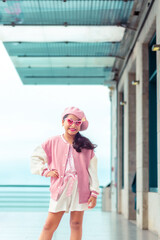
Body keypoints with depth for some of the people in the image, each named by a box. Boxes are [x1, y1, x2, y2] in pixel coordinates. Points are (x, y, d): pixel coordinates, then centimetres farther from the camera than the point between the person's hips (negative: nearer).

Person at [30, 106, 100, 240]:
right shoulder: (53, 142, 6)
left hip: (80, 189, 1)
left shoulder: (86, 146, 6)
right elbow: (35, 157, 14)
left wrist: (94, 193, -2)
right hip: (60, 189, 0)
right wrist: (46, 171, -1)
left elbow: (92, 171, 4)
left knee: (76, 224, 4)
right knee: (50, 225, -2)